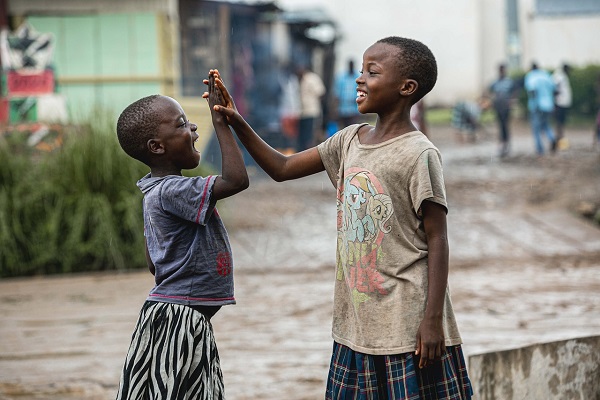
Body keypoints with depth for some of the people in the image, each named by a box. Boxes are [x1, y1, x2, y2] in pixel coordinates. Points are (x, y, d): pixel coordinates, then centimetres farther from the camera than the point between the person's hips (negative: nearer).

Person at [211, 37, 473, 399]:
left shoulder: (418, 154, -12)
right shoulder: (350, 141, 9)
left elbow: (437, 240, -12)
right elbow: (282, 169, 16)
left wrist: (433, 320, -16)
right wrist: (237, 124, 3)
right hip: (357, 324, 7)